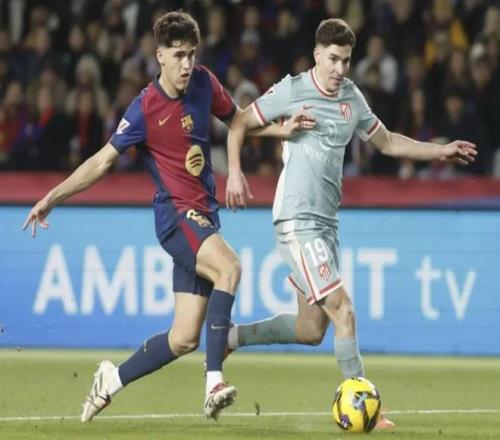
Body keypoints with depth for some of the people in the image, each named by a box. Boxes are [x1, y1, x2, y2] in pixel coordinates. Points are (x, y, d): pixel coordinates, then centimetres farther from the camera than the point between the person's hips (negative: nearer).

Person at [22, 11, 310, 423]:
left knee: (184, 338, 2)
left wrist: (280, 130, 6)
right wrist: (52, 197, -7)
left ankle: (113, 380, 21)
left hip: (203, 217, 6)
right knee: (229, 266, -35)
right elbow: (103, 161, -3)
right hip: (175, 214, -6)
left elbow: (237, 119, 22)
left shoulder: (204, 83, 3)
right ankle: (214, 382, -38)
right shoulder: (145, 109, -11)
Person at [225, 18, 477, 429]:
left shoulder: (352, 98, 11)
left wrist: (441, 151, 17)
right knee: (342, 310, -16)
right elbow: (240, 123, 0)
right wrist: (234, 172, -13)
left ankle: (231, 336, 28)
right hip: (297, 221, -7)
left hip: (326, 222, 8)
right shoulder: (292, 91, -7)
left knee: (311, 330, 11)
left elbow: (387, 141, 24)